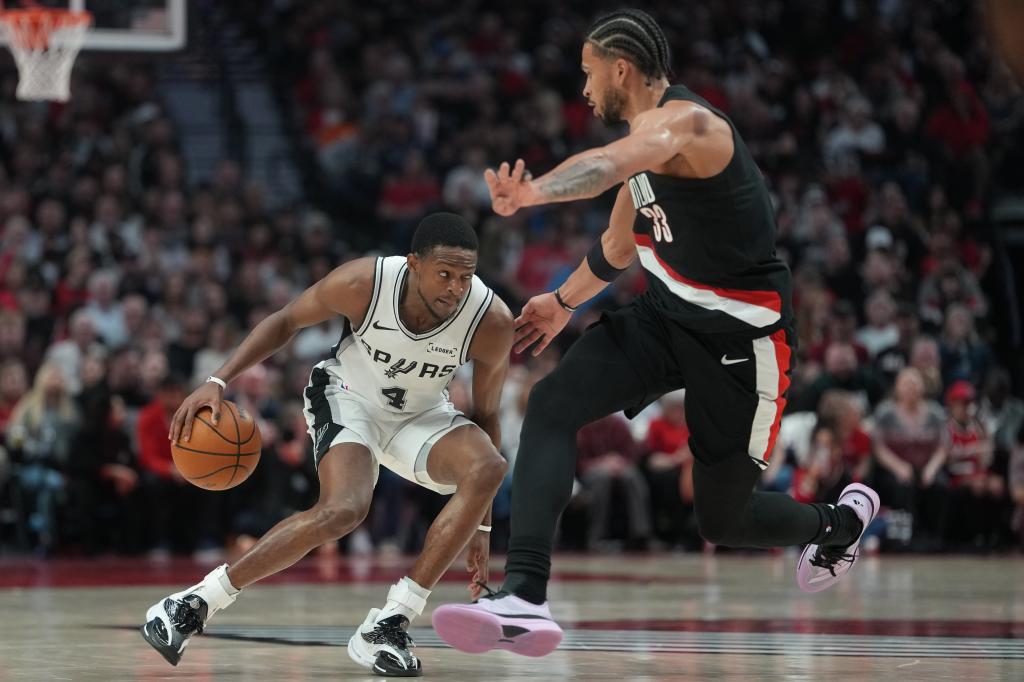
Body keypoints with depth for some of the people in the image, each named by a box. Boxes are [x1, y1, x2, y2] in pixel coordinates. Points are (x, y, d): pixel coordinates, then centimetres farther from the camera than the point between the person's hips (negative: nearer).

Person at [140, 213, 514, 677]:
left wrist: (480, 524, -8)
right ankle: (195, 602, -19)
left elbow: (485, 414, -11)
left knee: (489, 468, -29)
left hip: (422, 414, 3)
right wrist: (218, 381, -21)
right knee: (343, 509, -31)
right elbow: (286, 321, -10)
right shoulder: (363, 283, -30)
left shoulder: (491, 322, -26)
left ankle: (387, 625, -24)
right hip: (348, 395, -3)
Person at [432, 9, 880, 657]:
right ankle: (524, 597, -27)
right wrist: (564, 302, 36)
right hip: (666, 313, 8)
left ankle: (842, 521, 38)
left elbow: (610, 164, -47)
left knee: (723, 518, 4)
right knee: (552, 405, -17)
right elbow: (619, 244, 27)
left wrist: (532, 192, -65)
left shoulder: (683, 121, -22)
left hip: (739, 334, -8)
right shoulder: (651, 137, 9)